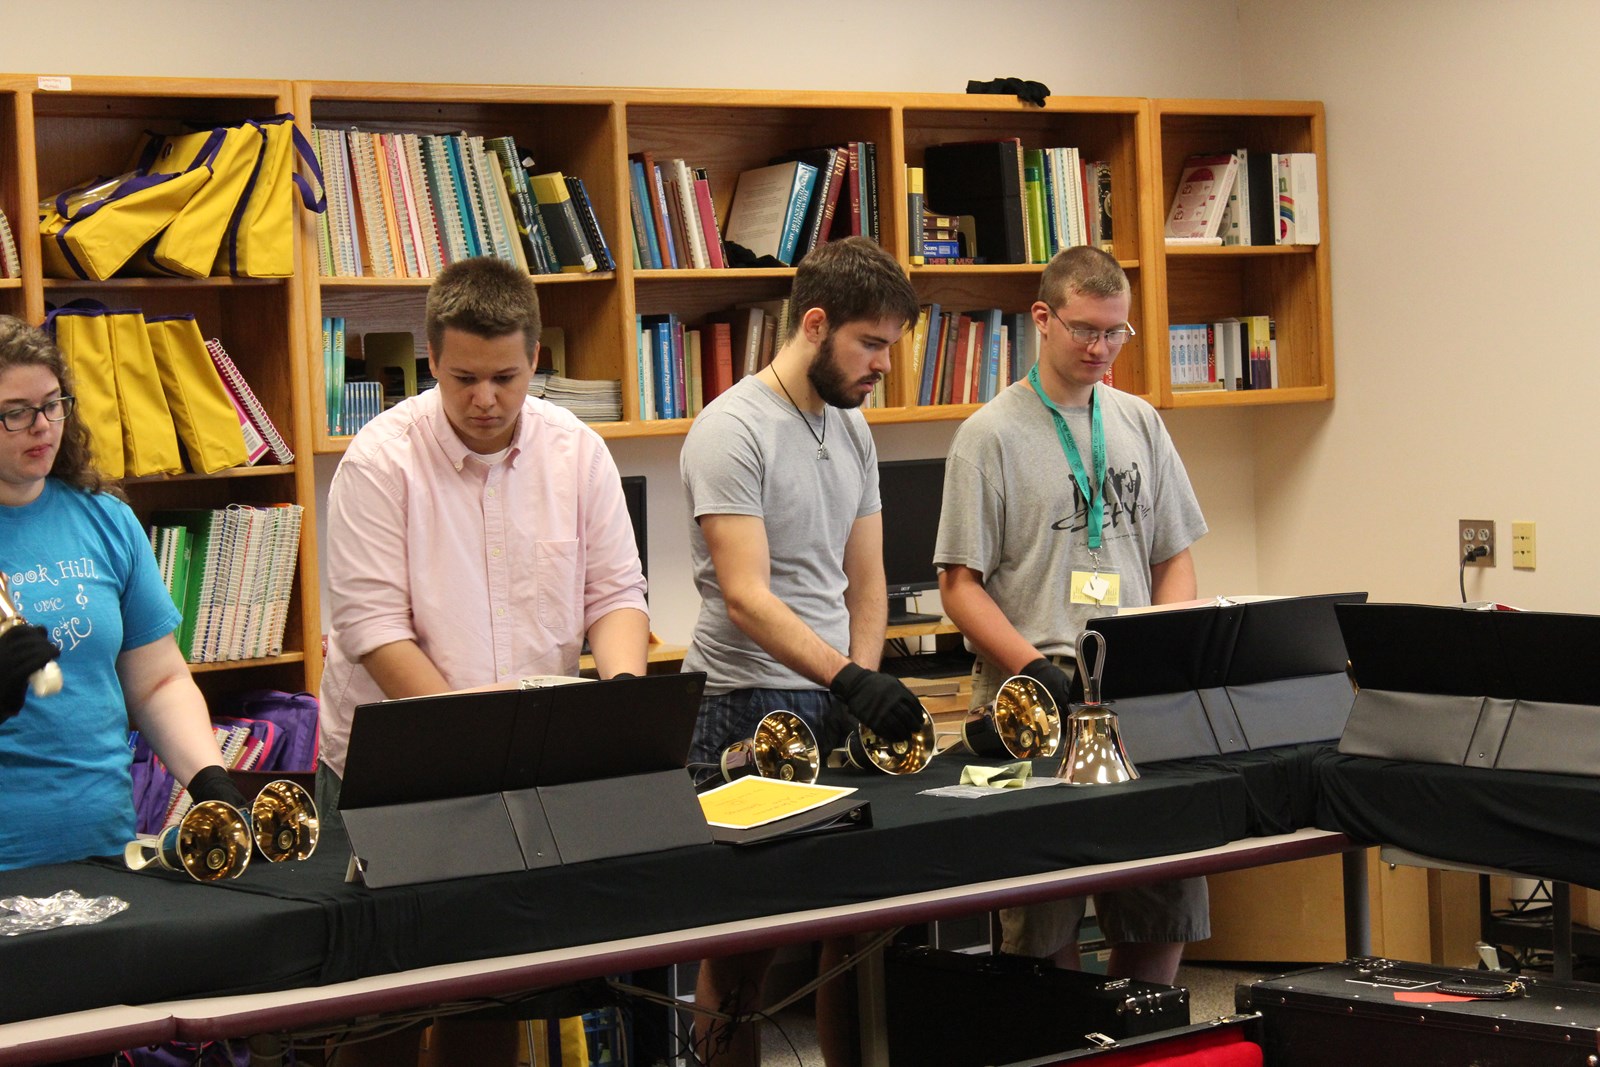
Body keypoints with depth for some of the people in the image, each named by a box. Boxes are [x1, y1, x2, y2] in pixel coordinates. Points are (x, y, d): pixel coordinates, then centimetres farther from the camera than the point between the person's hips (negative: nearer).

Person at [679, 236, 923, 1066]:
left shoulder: (852, 430, 13)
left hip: (839, 698, 7)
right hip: (752, 708, -7)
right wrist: (849, 681, -30)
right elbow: (747, 598, -20)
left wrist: (867, 682, 0)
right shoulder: (733, 430, -12)